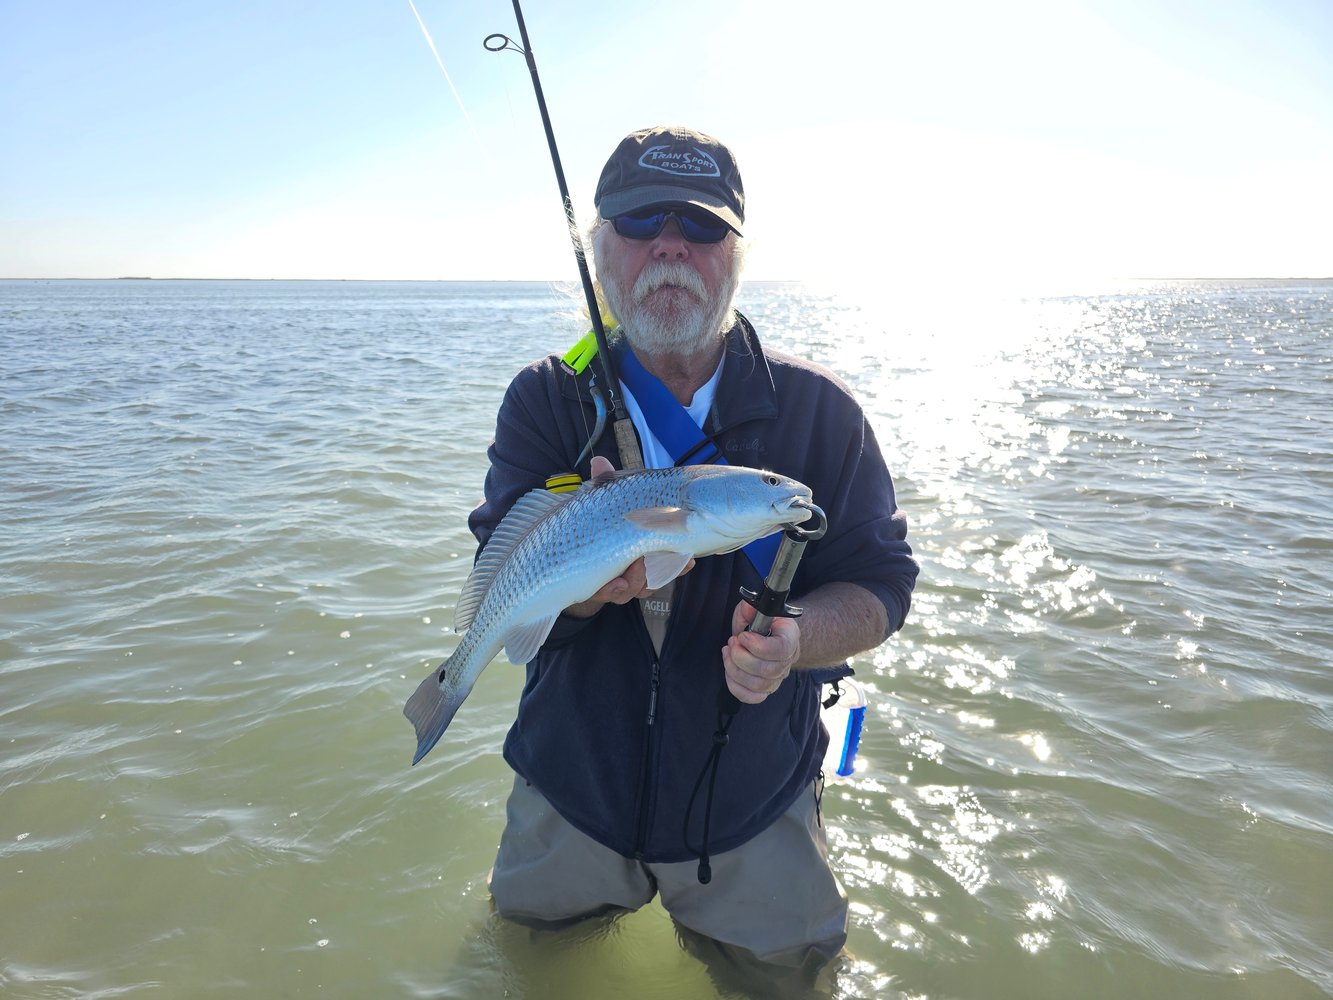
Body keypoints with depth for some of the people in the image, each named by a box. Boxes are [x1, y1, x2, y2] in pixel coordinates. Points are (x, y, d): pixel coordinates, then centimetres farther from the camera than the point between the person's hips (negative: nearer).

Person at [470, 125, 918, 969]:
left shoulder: (817, 409, -10)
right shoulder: (546, 402, -9)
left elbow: (879, 583, -9)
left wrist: (794, 638, -31)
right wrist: (600, 573, -39)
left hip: (753, 810, 0)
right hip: (573, 797, 1)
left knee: (797, 961, 16)